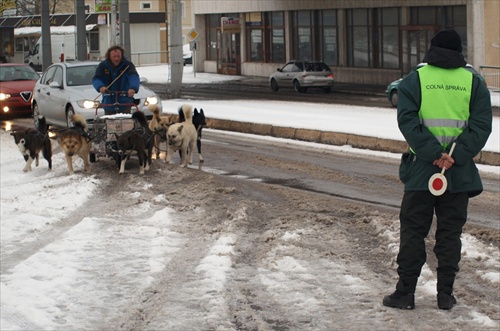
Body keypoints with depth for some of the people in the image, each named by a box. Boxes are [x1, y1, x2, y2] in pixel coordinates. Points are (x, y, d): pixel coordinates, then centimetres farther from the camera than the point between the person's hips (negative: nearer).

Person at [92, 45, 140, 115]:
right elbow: (96, 79, -11)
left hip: (125, 103, -2)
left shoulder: (127, 65, -7)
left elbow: (134, 77, -23)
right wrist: (100, 87, -36)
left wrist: (133, 88, -46)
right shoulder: (103, 66, -1)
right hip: (109, 104, 2)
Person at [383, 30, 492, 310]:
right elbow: (481, 125, -5)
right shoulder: (474, 83, 4)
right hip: (460, 174, 1)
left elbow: (408, 121, -12)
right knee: (450, 233, 9)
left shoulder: (415, 80, 0)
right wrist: (456, 157, -13)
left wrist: (434, 155, -16)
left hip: (422, 171, -1)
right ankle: (445, 295, 12)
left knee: (413, 231, 6)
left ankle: (405, 293, 7)